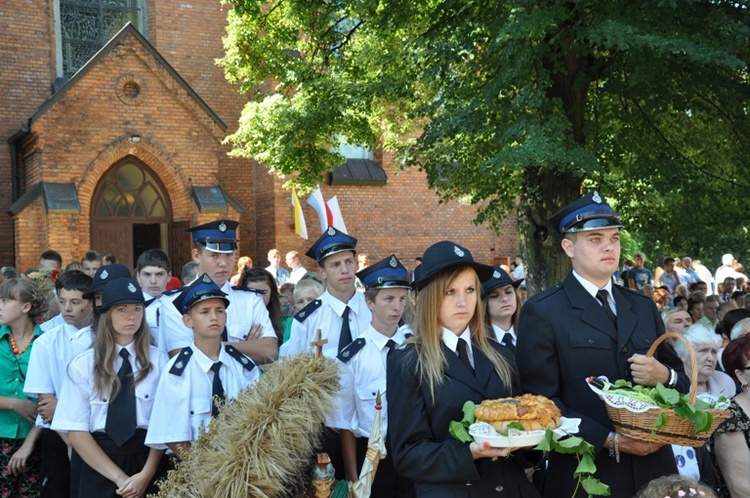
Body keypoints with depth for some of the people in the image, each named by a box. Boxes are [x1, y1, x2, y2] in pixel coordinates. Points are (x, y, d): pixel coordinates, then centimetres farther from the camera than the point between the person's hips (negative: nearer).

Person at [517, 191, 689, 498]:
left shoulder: (644, 308, 11)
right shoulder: (542, 313, -7)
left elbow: (682, 382, 14)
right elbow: (542, 402, -13)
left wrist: (665, 376, -8)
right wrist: (610, 440, -19)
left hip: (653, 469, 5)